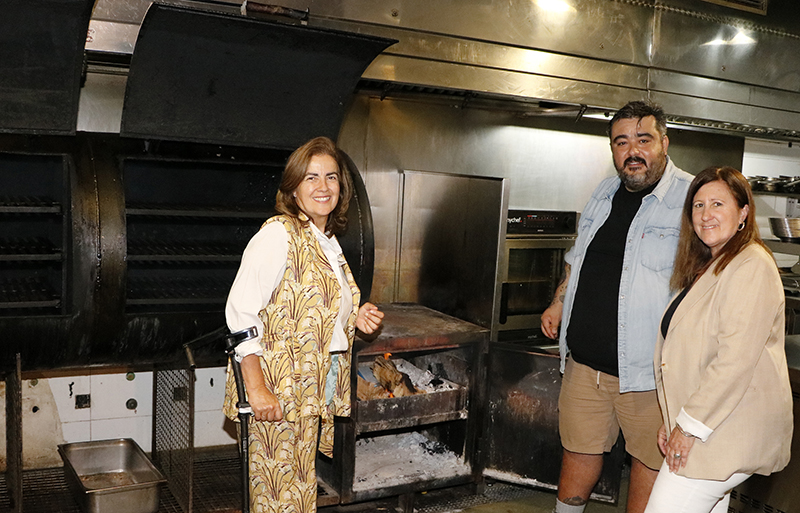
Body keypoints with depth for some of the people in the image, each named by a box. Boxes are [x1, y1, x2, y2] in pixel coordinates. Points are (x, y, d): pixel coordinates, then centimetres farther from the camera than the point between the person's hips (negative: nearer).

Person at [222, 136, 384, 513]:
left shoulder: (327, 244, 15)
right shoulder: (279, 234, -12)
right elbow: (241, 311, -19)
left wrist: (354, 319, 7)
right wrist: (257, 389, -23)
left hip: (315, 393, 8)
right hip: (278, 395, -8)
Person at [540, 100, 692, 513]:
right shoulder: (604, 194, 10)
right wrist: (559, 302, 14)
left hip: (649, 368, -5)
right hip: (585, 362, 6)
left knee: (649, 457, 9)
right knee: (580, 449, 18)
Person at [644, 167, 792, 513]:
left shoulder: (752, 267, -14)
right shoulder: (706, 268, 17)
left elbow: (736, 359, -22)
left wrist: (690, 426, -18)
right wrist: (674, 418, 11)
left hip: (728, 429, -9)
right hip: (704, 423, 9)